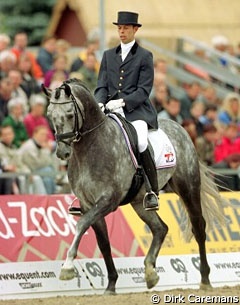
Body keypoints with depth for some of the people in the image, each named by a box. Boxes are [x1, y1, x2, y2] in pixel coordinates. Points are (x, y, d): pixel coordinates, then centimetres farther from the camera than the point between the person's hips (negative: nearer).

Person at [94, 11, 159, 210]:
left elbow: (144, 90, -3)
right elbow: (102, 86, 14)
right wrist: (99, 103, -8)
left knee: (140, 141, -33)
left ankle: (153, 192, -24)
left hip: (136, 110, -4)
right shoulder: (108, 55, 19)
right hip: (111, 111, 4)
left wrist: (122, 102, -18)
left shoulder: (145, 56, 5)